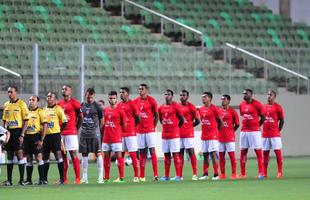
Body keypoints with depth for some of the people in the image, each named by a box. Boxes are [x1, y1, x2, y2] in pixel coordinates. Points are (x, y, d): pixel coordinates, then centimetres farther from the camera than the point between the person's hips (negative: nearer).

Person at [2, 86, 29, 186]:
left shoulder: (21, 104, -4)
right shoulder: (6, 105, 13)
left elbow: (26, 120, -7)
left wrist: (22, 135, -14)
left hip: (18, 131, -6)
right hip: (9, 131, 6)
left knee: (19, 153, -7)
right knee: (9, 155, 7)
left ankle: (21, 179, -4)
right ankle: (9, 180, 9)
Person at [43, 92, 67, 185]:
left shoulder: (58, 109, -4)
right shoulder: (44, 109, 14)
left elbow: (64, 122, -4)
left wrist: (59, 131, -3)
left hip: (55, 135, -6)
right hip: (46, 135, 6)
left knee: (58, 155, -8)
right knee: (45, 157, 9)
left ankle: (62, 178, -6)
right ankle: (45, 179, 17)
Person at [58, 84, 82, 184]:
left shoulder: (74, 103, -5)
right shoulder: (59, 103, 13)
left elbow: (80, 117, -1)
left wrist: (76, 128, 1)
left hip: (71, 133, -6)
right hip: (61, 133, 6)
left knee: (73, 154, -6)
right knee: (63, 155, 8)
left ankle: (77, 178, -5)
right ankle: (63, 179, 11)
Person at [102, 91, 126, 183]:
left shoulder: (120, 110, -4)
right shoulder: (105, 110, 11)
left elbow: (124, 125, -1)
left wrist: (116, 130, 1)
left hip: (116, 138, -6)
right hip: (106, 137, 6)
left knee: (119, 156, -5)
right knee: (106, 157, 8)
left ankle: (121, 178, -4)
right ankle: (106, 178, 15)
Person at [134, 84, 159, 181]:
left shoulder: (151, 101, -2)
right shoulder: (136, 101, 9)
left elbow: (156, 115, 3)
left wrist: (153, 126, -1)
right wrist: (136, 126, 8)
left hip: (150, 130, -4)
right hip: (140, 131, 4)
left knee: (152, 151, -7)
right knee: (142, 153, 5)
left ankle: (155, 175, -10)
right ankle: (142, 176, 7)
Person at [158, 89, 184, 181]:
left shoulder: (175, 106, -6)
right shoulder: (161, 108, 11)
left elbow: (182, 119, -1)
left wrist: (176, 128, 4)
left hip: (174, 135, -6)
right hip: (165, 135, 6)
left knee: (175, 154, -7)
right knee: (166, 155, 8)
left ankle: (178, 176, -7)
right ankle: (166, 176, 12)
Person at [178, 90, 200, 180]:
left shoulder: (191, 107, -3)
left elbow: (197, 120, 0)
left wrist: (189, 126, 3)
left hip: (188, 133, -5)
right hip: (178, 133, 5)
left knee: (191, 152, -6)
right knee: (180, 153, 6)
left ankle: (195, 174, -7)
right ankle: (180, 175, 9)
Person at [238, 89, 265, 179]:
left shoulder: (257, 104, -6)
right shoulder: (241, 105, 10)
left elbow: (263, 117, 0)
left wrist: (256, 126, 2)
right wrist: (246, 125, 11)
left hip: (254, 131, -6)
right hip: (244, 131, 6)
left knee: (258, 151, -4)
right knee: (243, 151, 5)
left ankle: (261, 172, -2)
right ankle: (243, 173, 9)